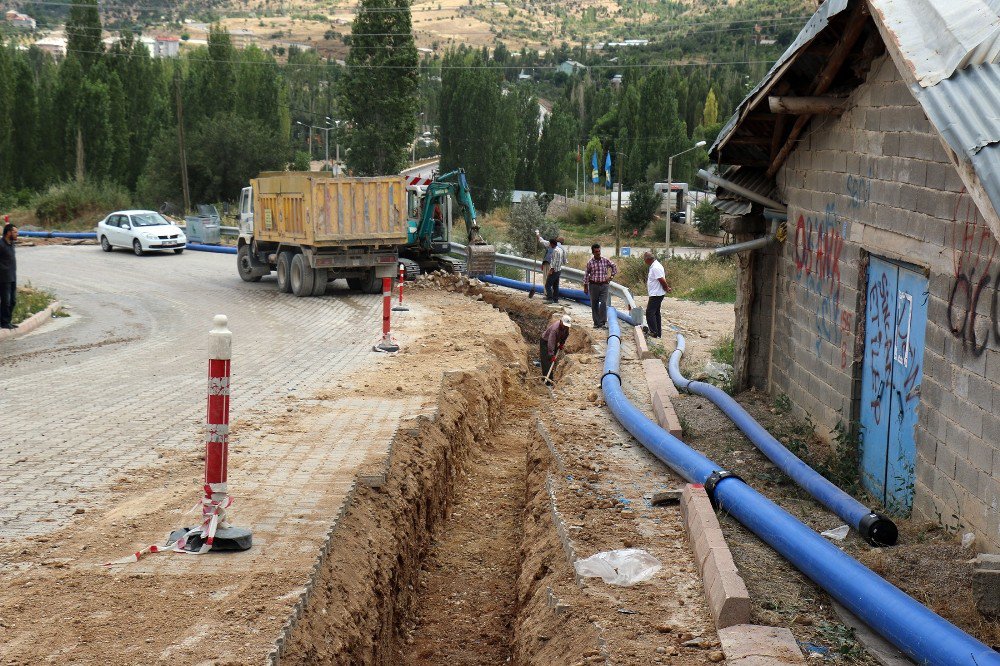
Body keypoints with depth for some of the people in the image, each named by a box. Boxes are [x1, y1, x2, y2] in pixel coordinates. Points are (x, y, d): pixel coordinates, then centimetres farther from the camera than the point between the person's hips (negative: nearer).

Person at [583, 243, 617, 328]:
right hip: (593, 285, 0)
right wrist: (585, 287, 0)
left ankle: (603, 322, -7)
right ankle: (596, 323, 13)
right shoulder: (590, 262, -4)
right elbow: (586, 275, 1)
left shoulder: (606, 261, 0)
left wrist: (611, 276, 8)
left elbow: (614, 266, 16)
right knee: (594, 305, 5)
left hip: (604, 285, 0)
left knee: (603, 304, -11)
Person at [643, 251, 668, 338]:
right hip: (655, 294, 11)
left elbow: (662, 281, -25)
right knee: (656, 313, 16)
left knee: (650, 312, -8)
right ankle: (658, 332, 22)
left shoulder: (655, 268, -21)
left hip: (656, 294, -11)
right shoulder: (654, 266, 12)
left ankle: (654, 332, -8)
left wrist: (666, 289, -11)